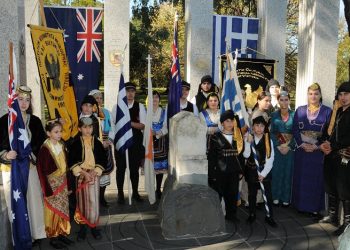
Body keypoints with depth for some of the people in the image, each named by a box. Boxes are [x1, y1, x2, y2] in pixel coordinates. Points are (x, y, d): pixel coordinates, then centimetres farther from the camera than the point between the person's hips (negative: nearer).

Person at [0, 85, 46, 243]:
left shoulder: (35, 121, 4)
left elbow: (42, 143, 7)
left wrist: (34, 156, -6)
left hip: (30, 167, 2)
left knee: (33, 200, 5)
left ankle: (35, 233, 20)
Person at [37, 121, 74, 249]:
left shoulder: (61, 146, 3)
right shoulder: (45, 148, -16)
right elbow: (42, 171, -15)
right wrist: (48, 190, -15)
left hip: (63, 184, 6)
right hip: (52, 185, -6)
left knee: (63, 209, 13)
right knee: (53, 210, 4)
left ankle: (62, 234, 26)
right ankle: (53, 237, 17)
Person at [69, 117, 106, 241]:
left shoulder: (97, 142, 2)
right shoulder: (76, 143, -1)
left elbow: (103, 160, 2)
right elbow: (71, 161, -5)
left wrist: (95, 172, -11)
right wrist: (83, 172, -14)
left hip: (94, 175, 1)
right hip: (81, 175, -1)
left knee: (94, 201, 0)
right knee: (82, 201, 5)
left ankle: (93, 226, 14)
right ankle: (82, 227, 16)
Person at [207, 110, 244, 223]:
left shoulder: (238, 137, 9)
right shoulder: (216, 137, -5)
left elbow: (240, 154, 13)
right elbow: (211, 156, -7)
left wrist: (241, 169, 8)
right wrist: (211, 173, -10)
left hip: (234, 171, 4)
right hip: (220, 171, -4)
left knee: (232, 194, 12)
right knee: (218, 193, 4)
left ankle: (231, 214, 28)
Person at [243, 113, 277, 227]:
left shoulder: (268, 140, -7)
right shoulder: (248, 138, -4)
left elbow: (270, 158, -9)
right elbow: (246, 155, -12)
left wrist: (263, 173, -14)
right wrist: (249, 142, -24)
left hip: (264, 171, -1)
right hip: (251, 170, 1)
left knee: (268, 194, 1)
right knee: (252, 194, 12)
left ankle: (269, 216, 15)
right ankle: (252, 214, 28)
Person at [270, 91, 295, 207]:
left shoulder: (294, 114, 0)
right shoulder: (273, 115, 2)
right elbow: (271, 132, -1)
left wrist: (289, 146, -10)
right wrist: (279, 146, -11)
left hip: (290, 148, 0)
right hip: (277, 147, 0)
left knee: (288, 172, 5)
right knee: (276, 172, 3)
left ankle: (286, 198, 16)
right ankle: (276, 196, 15)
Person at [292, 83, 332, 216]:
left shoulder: (327, 111, 0)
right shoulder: (300, 110, 6)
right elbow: (294, 130, 2)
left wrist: (316, 146, -14)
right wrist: (302, 144, -12)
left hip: (318, 150, -2)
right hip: (301, 149, 2)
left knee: (316, 178, 3)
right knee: (300, 177, 7)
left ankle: (315, 207, 14)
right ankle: (301, 205, 19)